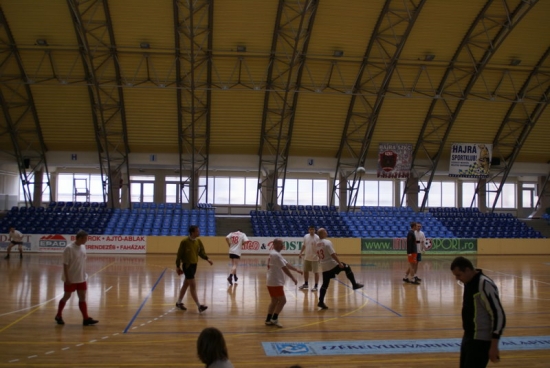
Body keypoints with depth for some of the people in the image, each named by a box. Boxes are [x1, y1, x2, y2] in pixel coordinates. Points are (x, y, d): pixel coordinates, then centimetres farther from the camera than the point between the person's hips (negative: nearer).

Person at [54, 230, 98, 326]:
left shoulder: (83, 247, 4)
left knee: (82, 298, 5)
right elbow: (65, 264, -18)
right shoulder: (69, 248, -19)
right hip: (71, 279, -6)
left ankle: (86, 319, 6)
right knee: (66, 297, 9)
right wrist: (67, 278, -19)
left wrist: (84, 275, 14)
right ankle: (58, 316, 28)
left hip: (81, 278, 6)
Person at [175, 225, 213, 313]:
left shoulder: (198, 241, 3)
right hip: (187, 265, -7)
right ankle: (199, 306, -8)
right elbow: (179, 254, -11)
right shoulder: (184, 242, -17)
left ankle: (179, 302, 32)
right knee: (193, 285, -9)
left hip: (194, 265, 8)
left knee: (186, 284, 17)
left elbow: (201, 251, 8)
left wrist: (207, 259, -9)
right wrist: (177, 266, -7)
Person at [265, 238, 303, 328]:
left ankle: (268, 320, 17)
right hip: (275, 283, -10)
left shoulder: (274, 254, 16)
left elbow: (286, 264, 22)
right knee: (282, 300, -5)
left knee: (274, 301, 15)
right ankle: (274, 319, -2)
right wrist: (293, 278, -15)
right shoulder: (276, 254, -18)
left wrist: (297, 270, 21)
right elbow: (284, 268, -19)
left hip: (272, 282, 10)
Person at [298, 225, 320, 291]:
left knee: (316, 272, 1)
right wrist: (301, 253, 12)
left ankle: (316, 286, 10)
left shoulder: (317, 238, -14)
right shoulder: (306, 236, 4)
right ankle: (306, 284, 32)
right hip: (307, 258, 6)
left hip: (314, 258, -6)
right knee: (305, 271, 15)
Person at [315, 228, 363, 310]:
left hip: (324, 267, 7)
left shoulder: (317, 244, 10)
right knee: (347, 267, 12)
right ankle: (354, 284, 12)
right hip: (332, 264, -7)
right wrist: (340, 263, -18)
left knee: (325, 284, 9)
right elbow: (333, 254, -21)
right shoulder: (327, 242, -15)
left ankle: (321, 302, 5)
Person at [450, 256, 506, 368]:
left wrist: (494, 346, -22)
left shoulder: (485, 285, -20)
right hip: (469, 337, 9)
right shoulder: (469, 282, 8)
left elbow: (499, 315, -21)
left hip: (481, 340, -9)